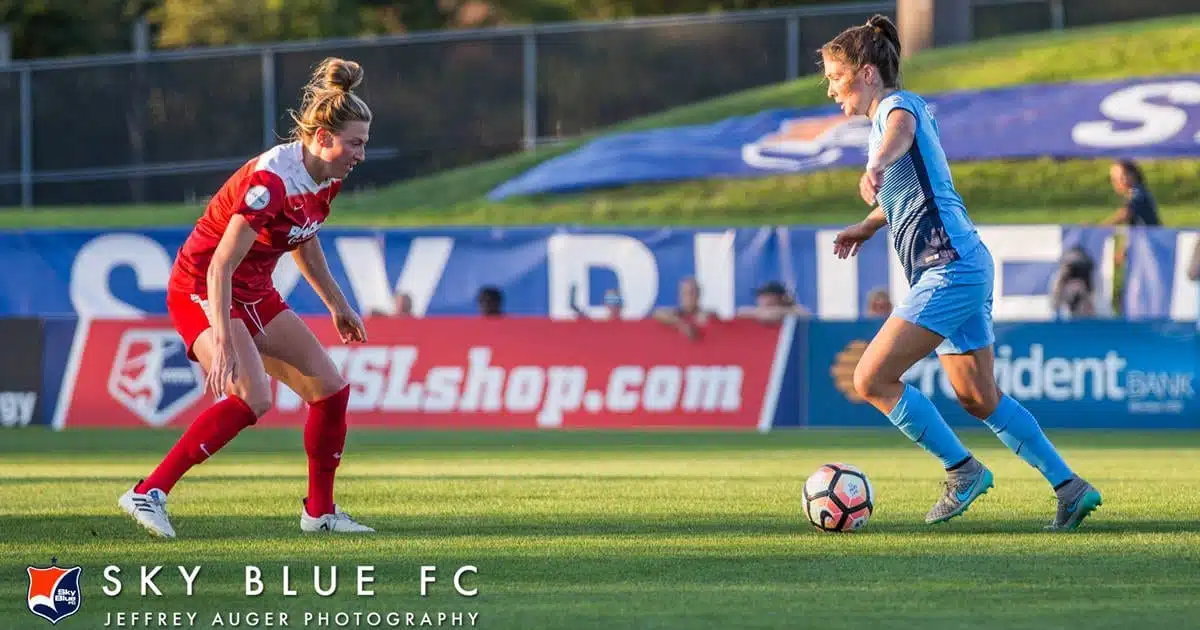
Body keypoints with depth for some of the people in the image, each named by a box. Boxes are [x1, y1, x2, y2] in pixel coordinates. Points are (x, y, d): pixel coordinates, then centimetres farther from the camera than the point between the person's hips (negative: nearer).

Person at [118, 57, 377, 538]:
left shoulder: (327, 178, -1)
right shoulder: (270, 180, -29)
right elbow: (220, 267, -31)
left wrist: (337, 305, 23)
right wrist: (222, 344, -36)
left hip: (255, 295, 9)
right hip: (200, 291, -9)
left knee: (330, 388, 5)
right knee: (252, 398, -28)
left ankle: (320, 511, 19)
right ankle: (148, 494, -25)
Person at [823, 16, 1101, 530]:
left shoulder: (900, 104, -8)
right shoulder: (886, 118, 21)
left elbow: (902, 129, -36)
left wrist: (877, 165, -57)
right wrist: (869, 224, 54)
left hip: (950, 269, -10)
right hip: (961, 271, 10)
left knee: (872, 379, -12)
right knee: (978, 398, 13)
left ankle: (963, 470, -4)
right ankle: (1070, 488, 16)